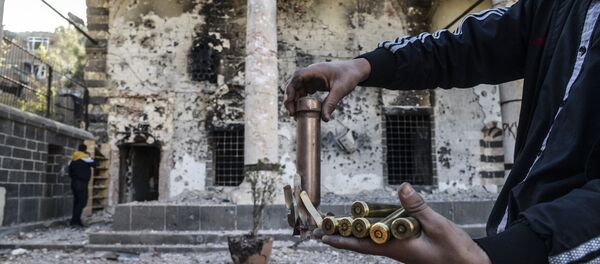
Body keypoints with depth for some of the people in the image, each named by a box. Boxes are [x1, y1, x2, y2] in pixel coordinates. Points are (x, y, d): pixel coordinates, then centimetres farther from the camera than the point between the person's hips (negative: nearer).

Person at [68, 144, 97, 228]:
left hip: (74, 182, 9)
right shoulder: (84, 158, -10)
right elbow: (95, 163, -5)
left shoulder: (73, 160, 14)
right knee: (82, 202, -7)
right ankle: (74, 221, -12)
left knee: (77, 202, 11)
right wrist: (89, 156, 8)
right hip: (81, 183, -9)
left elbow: (70, 172, 16)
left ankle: (77, 221, 14)